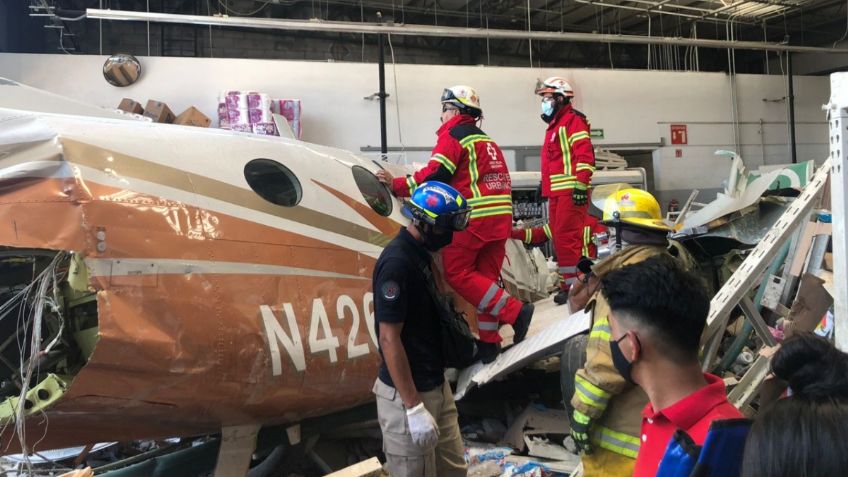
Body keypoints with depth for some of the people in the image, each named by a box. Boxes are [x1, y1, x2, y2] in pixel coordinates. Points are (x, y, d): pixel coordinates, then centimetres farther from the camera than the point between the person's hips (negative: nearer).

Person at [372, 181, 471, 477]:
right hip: (406, 394, -9)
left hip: (435, 386, 9)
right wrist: (413, 407, -23)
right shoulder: (397, 262, -21)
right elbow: (389, 338, -23)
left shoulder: (420, 253, 8)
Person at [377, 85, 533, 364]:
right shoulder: (486, 140, 24)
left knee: (457, 273, -3)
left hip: (475, 216, -8)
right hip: (501, 216, 8)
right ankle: (489, 341, 11)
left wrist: (397, 185, -5)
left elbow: (434, 175, -12)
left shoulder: (453, 135, -3)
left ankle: (514, 310, -11)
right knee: (486, 276, 10)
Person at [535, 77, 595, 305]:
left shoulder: (573, 120, -7)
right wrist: (546, 186, 26)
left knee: (567, 238, -13)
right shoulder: (555, 125, 23)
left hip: (571, 191, -10)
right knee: (559, 238, 11)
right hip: (557, 192, 10)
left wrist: (581, 186, -22)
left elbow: (585, 155, -17)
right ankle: (568, 282, 19)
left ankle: (575, 284, -10)